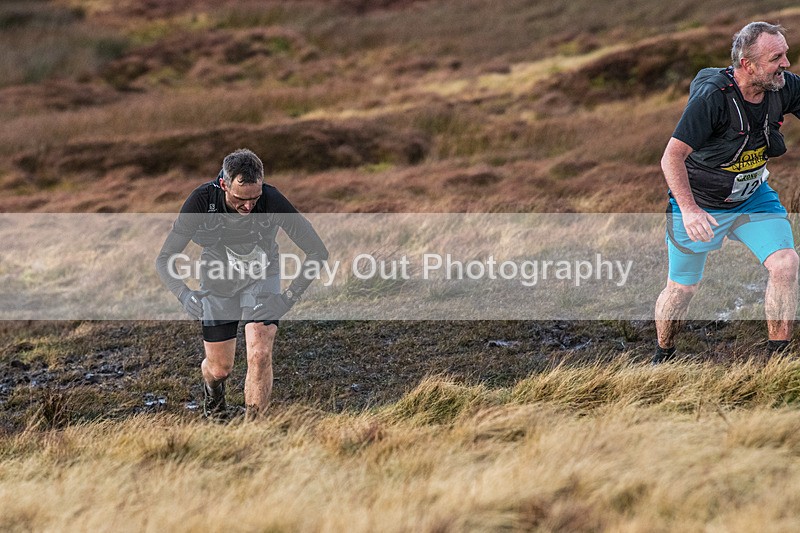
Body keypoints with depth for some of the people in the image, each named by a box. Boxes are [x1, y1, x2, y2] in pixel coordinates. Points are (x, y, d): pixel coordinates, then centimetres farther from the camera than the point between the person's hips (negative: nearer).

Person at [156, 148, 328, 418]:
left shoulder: (272, 201, -30)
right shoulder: (201, 201, -30)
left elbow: (317, 252, -20)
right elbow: (164, 259, -21)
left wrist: (290, 297, -25)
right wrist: (184, 294, -37)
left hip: (261, 278, -1)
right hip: (218, 282, 1)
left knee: (260, 355, -20)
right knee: (219, 368, 8)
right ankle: (213, 394, 47)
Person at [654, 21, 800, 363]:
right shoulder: (711, 96, -33)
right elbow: (672, 157, -30)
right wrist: (689, 210, -41)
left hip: (753, 197, 4)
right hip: (699, 202, -4)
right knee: (682, 288, 9)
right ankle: (663, 357, 36)